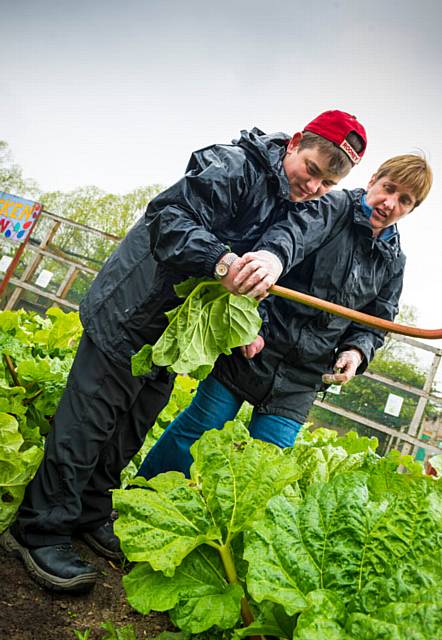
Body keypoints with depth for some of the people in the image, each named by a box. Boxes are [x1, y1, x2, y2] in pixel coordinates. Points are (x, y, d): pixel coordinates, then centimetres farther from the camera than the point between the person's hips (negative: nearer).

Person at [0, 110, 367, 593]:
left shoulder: (297, 210, 8)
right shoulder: (232, 165, -16)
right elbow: (168, 215, -24)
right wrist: (220, 259, -38)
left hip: (177, 329, 8)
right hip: (130, 312, -8)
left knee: (133, 424, 13)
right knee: (90, 417, -3)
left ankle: (89, 515, 29)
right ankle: (40, 530, 11)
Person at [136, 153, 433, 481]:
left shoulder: (393, 261, 12)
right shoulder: (331, 207, -6)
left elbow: (374, 324, 17)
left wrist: (356, 351, -5)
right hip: (251, 350, -4)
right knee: (196, 431, 7)